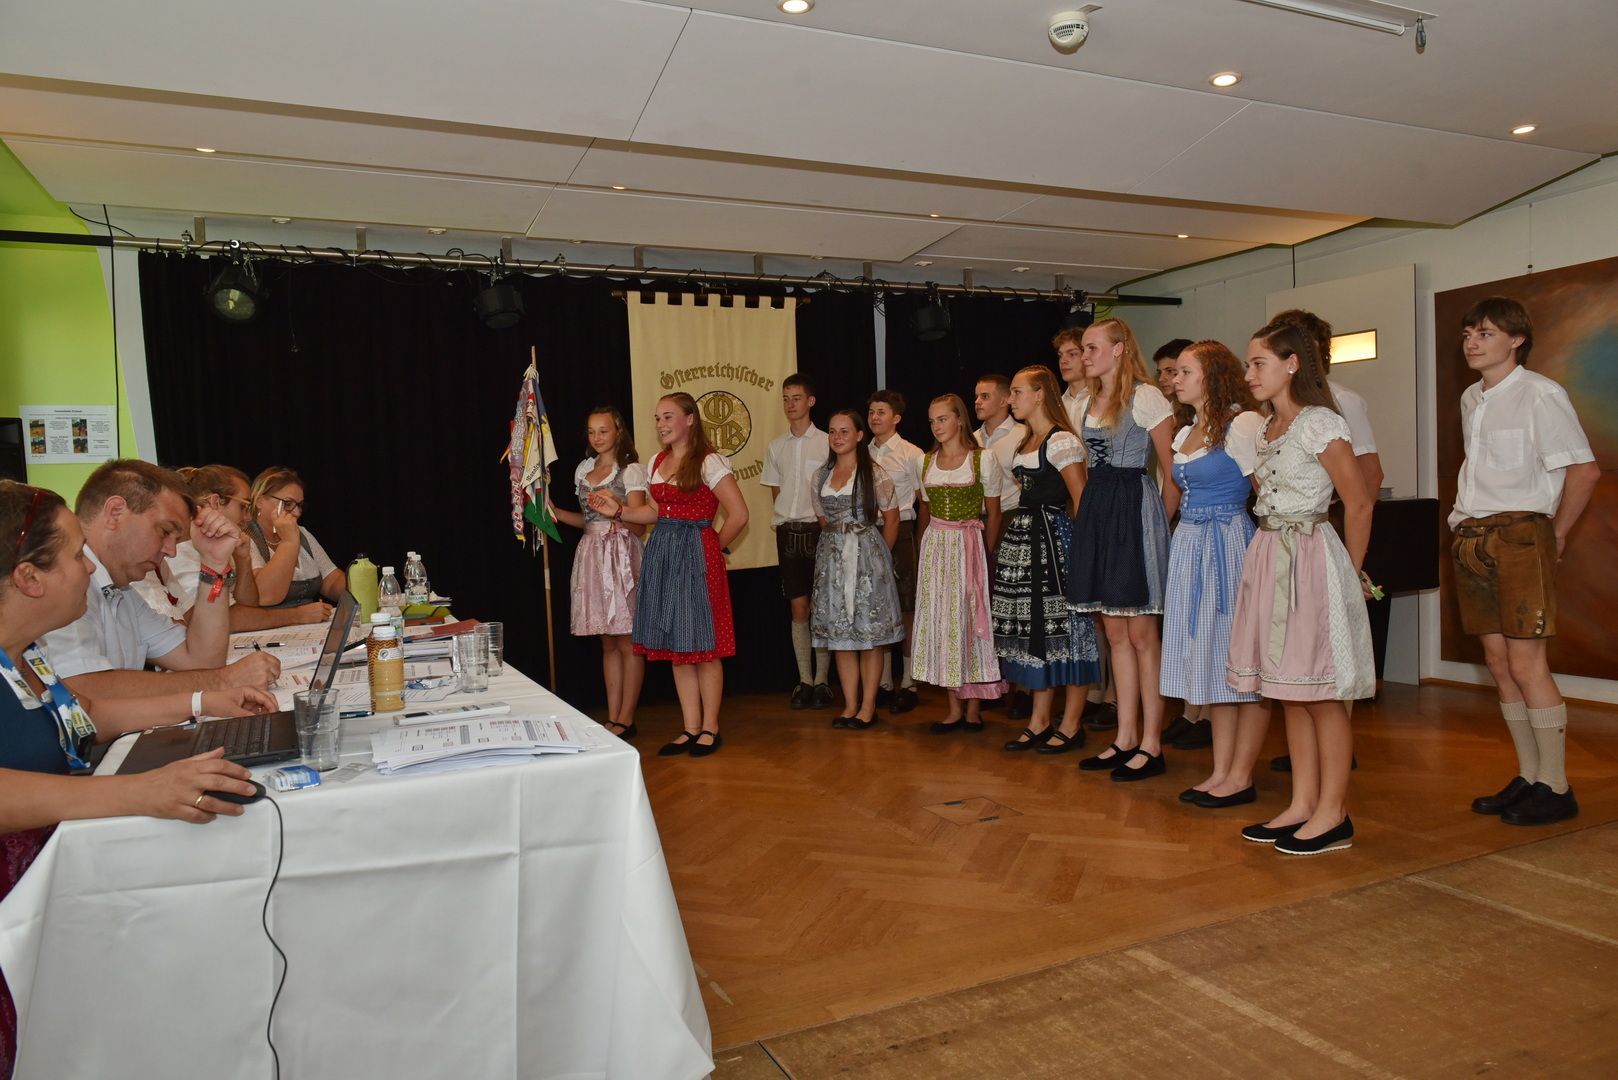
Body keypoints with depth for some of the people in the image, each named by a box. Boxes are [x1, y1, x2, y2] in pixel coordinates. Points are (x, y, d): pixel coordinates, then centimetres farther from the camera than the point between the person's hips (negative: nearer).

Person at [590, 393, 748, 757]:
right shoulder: (657, 462, 13)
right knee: (675, 645, 9)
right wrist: (619, 512, 7)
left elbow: (739, 515, -12)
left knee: (702, 644, -1)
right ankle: (690, 728, 19)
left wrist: (716, 547, -4)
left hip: (697, 556, -7)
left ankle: (710, 728, 11)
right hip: (661, 556, 7)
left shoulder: (709, 462, -9)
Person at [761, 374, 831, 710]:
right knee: (798, 608, 6)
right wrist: (784, 522, 6)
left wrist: (826, 525, -8)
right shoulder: (776, 446, 12)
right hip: (787, 531, 4)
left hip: (818, 529, -4)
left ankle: (822, 681, 7)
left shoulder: (826, 442, -2)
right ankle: (804, 681, 12)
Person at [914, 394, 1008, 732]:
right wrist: (925, 550, 9)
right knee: (940, 621, 4)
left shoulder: (984, 459, -3)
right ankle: (954, 708, 12)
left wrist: (985, 552, -4)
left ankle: (973, 707, 9)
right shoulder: (927, 461, 10)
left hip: (969, 545, -4)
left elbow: (993, 512, 0)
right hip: (934, 547, 4)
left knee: (970, 619, -1)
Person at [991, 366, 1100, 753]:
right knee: (1034, 628, 10)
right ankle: (1039, 722, 18)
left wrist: (1080, 547, -15)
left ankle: (1071, 725, 8)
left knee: (1062, 626, -2)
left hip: (1054, 538, -9)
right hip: (1023, 538, 9)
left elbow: (1082, 499, -14)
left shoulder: (1061, 441, -11)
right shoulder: (1026, 442, 17)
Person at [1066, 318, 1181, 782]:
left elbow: (1173, 472, -7)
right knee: (1114, 632, 10)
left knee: (1141, 632, -3)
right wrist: (1091, 512, 13)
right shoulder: (1085, 403, 15)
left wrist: (1161, 524, -6)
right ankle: (1125, 737, 18)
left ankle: (1151, 743, 6)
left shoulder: (1146, 397, -6)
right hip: (1095, 511, 8)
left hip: (1135, 510, -7)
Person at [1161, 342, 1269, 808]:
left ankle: (1240, 776, 7)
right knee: (1209, 661, 10)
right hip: (1189, 545, 9)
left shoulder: (1244, 424, -9)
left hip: (1229, 544, -9)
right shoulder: (1185, 433, 16)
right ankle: (1220, 771, 18)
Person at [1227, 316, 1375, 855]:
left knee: (1320, 693, -1)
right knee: (1290, 692, 11)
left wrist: (1351, 570, -3)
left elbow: (1359, 502, -11)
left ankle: (1332, 815, 9)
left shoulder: (1319, 423, -11)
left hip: (1309, 559, -8)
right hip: (1269, 557, 8)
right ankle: (1302, 805, 20)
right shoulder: (1265, 430, 13)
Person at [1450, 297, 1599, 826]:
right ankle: (1528, 777, 20)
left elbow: (1585, 469, -11)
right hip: (1472, 538, 8)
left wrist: (1556, 535, -5)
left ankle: (1554, 787, 4)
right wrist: (1466, 518, 11)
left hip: (1519, 534, -7)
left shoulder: (1539, 394, -8)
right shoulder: (1471, 399, 15)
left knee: (1526, 663, -7)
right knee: (1498, 660, 9)